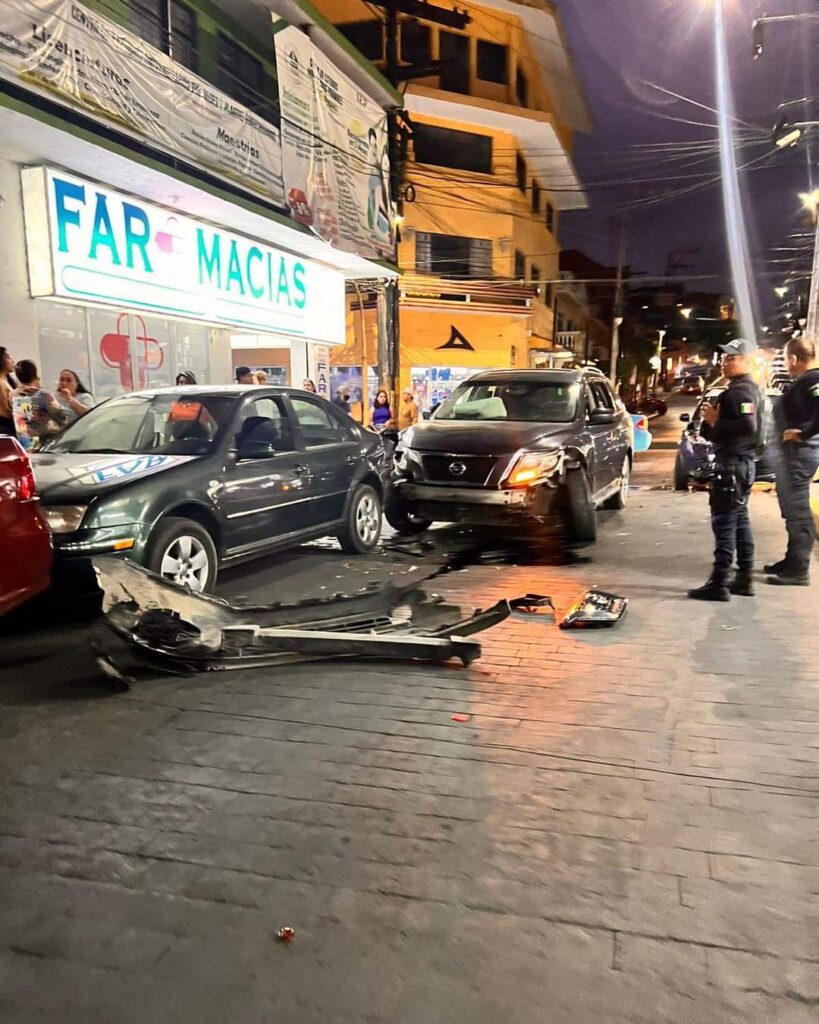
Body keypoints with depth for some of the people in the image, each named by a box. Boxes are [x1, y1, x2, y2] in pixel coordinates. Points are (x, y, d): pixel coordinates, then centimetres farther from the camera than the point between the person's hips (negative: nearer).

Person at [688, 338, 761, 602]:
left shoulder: (741, 391, -15)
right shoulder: (741, 389, 19)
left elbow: (748, 427, -29)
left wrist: (715, 422, -20)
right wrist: (713, 421, 4)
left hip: (733, 463, -11)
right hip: (740, 461, 11)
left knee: (724, 521, -11)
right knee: (739, 520, 14)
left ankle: (719, 583, -10)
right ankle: (744, 578, 21)